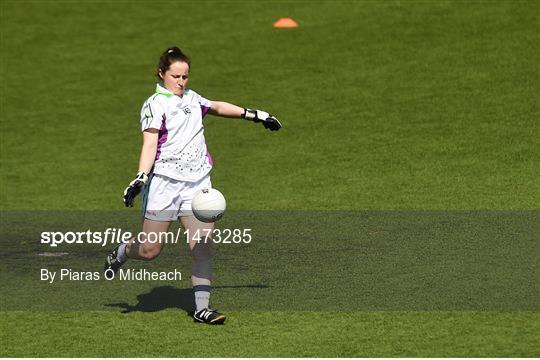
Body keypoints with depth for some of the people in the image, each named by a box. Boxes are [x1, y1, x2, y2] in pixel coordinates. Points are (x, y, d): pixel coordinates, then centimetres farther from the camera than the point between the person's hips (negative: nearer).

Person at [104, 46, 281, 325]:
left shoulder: (191, 98, 17)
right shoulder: (155, 104, -3)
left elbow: (218, 107, 36)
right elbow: (149, 144, -13)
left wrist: (255, 115, 42)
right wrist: (141, 178, -27)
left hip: (197, 182, 5)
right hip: (164, 181, -5)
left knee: (202, 246, -8)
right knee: (150, 250, -3)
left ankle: (202, 307, -5)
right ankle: (120, 253, 30)